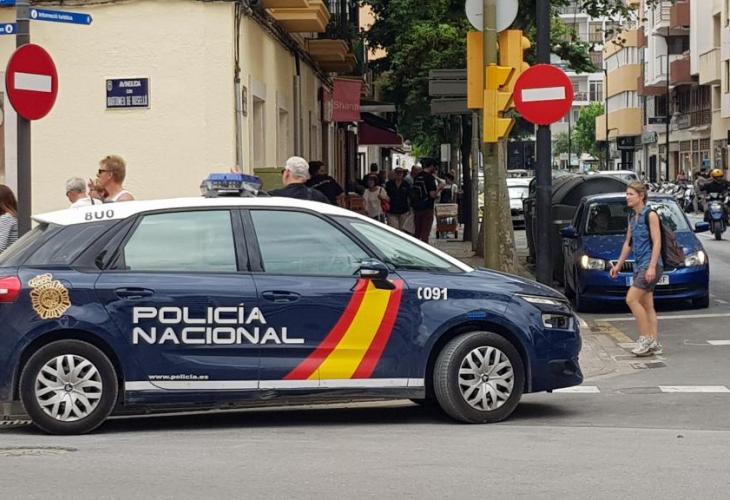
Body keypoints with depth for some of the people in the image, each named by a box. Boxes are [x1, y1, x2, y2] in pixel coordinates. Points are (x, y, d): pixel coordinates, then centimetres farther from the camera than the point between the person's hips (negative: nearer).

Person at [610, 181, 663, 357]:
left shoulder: (650, 215, -9)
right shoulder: (633, 219, 16)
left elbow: (657, 242, -14)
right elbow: (628, 243, 25)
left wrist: (652, 267, -21)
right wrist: (618, 265, 24)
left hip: (650, 265, -9)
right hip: (639, 266, 9)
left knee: (631, 298, -16)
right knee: (647, 305, 7)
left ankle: (646, 338, -12)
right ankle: (655, 344, 8)